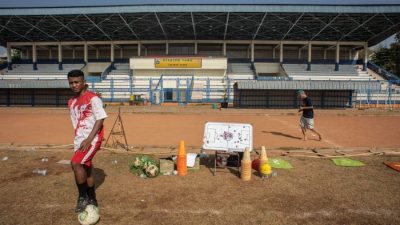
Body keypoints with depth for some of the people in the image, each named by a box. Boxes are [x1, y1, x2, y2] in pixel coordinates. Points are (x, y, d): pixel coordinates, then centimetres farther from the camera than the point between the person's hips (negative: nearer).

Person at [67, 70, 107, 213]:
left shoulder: (93, 98, -11)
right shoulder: (71, 102, 12)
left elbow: (100, 119, -16)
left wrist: (89, 139, -20)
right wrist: (78, 139, 14)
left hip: (92, 139, -8)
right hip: (80, 140, 8)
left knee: (75, 163, -22)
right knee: (86, 168, 13)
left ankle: (83, 197, -4)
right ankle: (92, 200, 28)